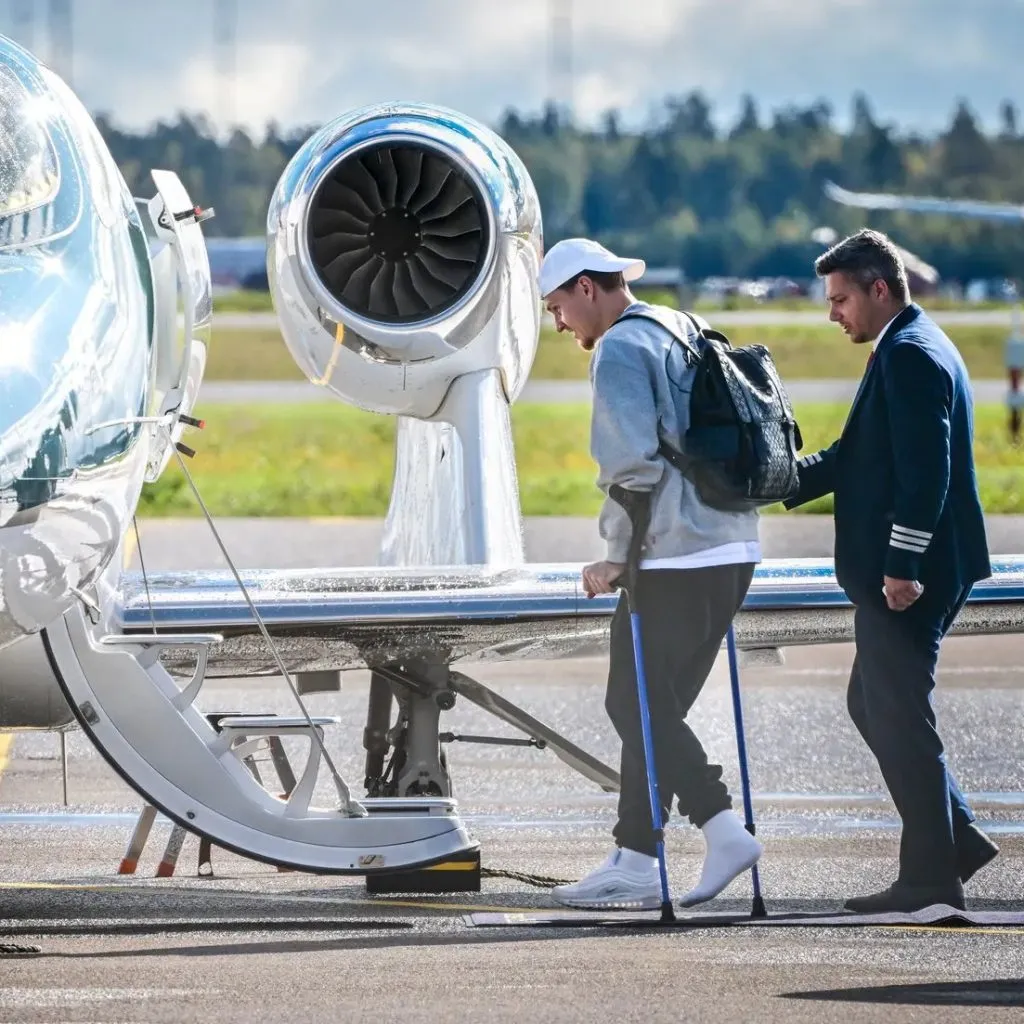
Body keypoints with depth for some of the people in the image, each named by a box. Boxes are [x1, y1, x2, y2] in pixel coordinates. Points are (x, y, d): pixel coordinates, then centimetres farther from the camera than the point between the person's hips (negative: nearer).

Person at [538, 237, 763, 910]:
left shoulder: (620, 351, -9)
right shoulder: (686, 334, 19)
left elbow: (635, 464, -19)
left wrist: (616, 555, -9)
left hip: (673, 558, -9)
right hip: (731, 549, 9)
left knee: (638, 708, -3)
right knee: (653, 710, 12)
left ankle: (723, 829, -13)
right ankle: (635, 859, 13)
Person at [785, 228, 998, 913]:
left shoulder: (909, 354, -16)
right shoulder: (914, 347, 18)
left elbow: (925, 470, -24)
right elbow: (858, 457, 22)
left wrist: (901, 566, -25)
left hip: (907, 577, -11)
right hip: (905, 571, 11)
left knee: (899, 716, -5)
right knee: (873, 705, 16)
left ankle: (931, 876, -1)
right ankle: (956, 838, 17)